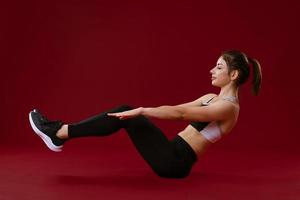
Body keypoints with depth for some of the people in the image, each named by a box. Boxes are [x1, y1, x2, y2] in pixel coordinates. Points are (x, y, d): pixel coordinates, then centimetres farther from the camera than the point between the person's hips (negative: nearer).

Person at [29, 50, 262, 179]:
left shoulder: (228, 107, -13)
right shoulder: (212, 98, 16)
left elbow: (180, 113, -22)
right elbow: (176, 109, 18)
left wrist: (141, 111, -25)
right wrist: (143, 112, 14)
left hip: (175, 161, -8)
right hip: (172, 154, 8)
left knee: (128, 118, -16)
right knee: (126, 111, -4)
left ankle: (60, 134, -13)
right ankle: (62, 131, -5)